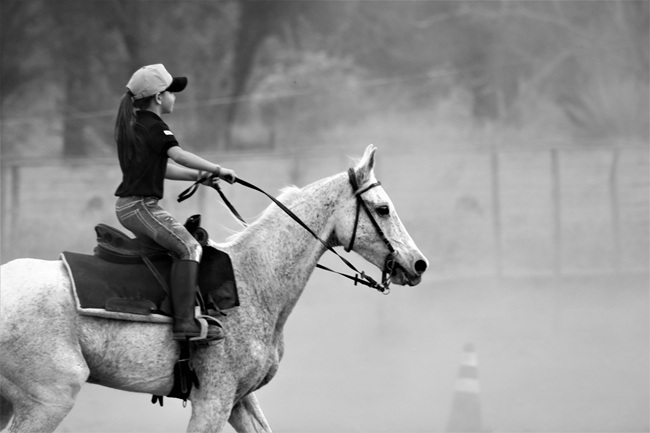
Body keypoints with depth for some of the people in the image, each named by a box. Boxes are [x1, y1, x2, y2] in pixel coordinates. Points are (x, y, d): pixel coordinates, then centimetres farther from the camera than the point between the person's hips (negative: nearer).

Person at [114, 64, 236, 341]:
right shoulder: (154, 126, -11)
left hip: (127, 206, 11)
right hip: (140, 205, -11)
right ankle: (184, 321, -31)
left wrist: (199, 175, 15)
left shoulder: (133, 124, 19)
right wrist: (217, 170, -17)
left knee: (186, 242, 21)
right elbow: (178, 155, -25)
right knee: (188, 247, -20)